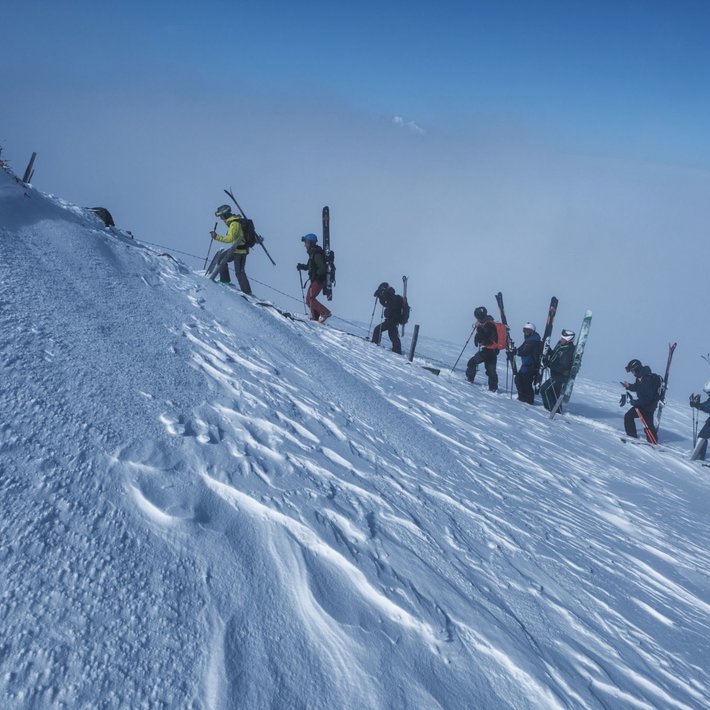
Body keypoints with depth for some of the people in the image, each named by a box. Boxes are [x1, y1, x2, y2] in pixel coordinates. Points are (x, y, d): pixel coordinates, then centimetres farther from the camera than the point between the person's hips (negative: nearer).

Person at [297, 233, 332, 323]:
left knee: (309, 299, -10)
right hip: (316, 280, 10)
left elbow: (323, 268, -24)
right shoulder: (313, 253, 14)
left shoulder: (316, 254, -17)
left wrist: (315, 275, -19)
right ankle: (315, 318, 16)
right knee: (309, 298, 12)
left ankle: (325, 313, -10)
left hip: (319, 281, -10)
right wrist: (301, 266, 12)